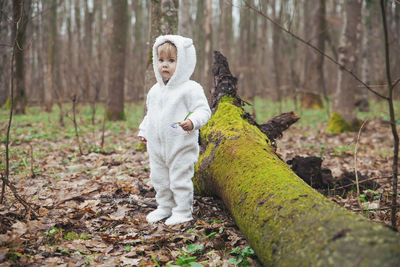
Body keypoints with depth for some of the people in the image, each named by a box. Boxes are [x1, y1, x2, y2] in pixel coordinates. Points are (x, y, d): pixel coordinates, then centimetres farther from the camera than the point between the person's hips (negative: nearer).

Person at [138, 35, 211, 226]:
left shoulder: (190, 88, -12)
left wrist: (193, 121, -33)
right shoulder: (155, 90, 10)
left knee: (180, 180, 0)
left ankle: (182, 211, 14)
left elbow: (203, 110, -16)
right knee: (159, 179, 16)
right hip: (156, 146, 7)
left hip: (181, 147, -7)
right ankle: (164, 207, 33)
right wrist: (143, 131, 21)